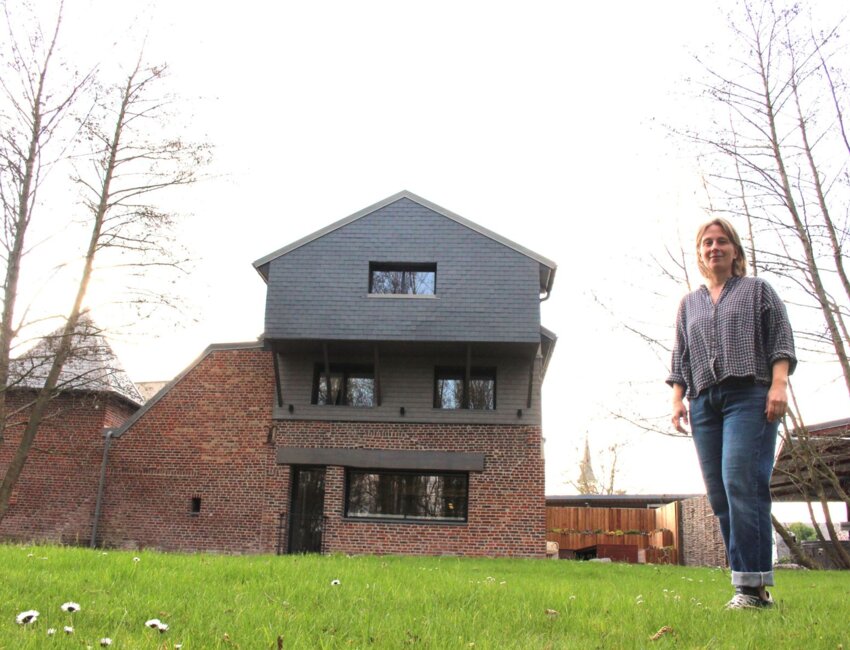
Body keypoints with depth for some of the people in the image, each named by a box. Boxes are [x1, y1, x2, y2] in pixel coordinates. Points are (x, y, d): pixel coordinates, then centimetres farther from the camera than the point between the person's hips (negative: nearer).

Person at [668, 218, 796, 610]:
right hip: (704, 402, 5)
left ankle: (753, 584, -17)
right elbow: (681, 357, 20)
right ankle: (750, 584, 2)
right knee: (719, 495, -2)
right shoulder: (689, 304, 25)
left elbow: (781, 341, 5)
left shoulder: (758, 290, 15)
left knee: (742, 483, -19)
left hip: (749, 396, -4)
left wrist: (779, 385, -9)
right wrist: (677, 399, 7)